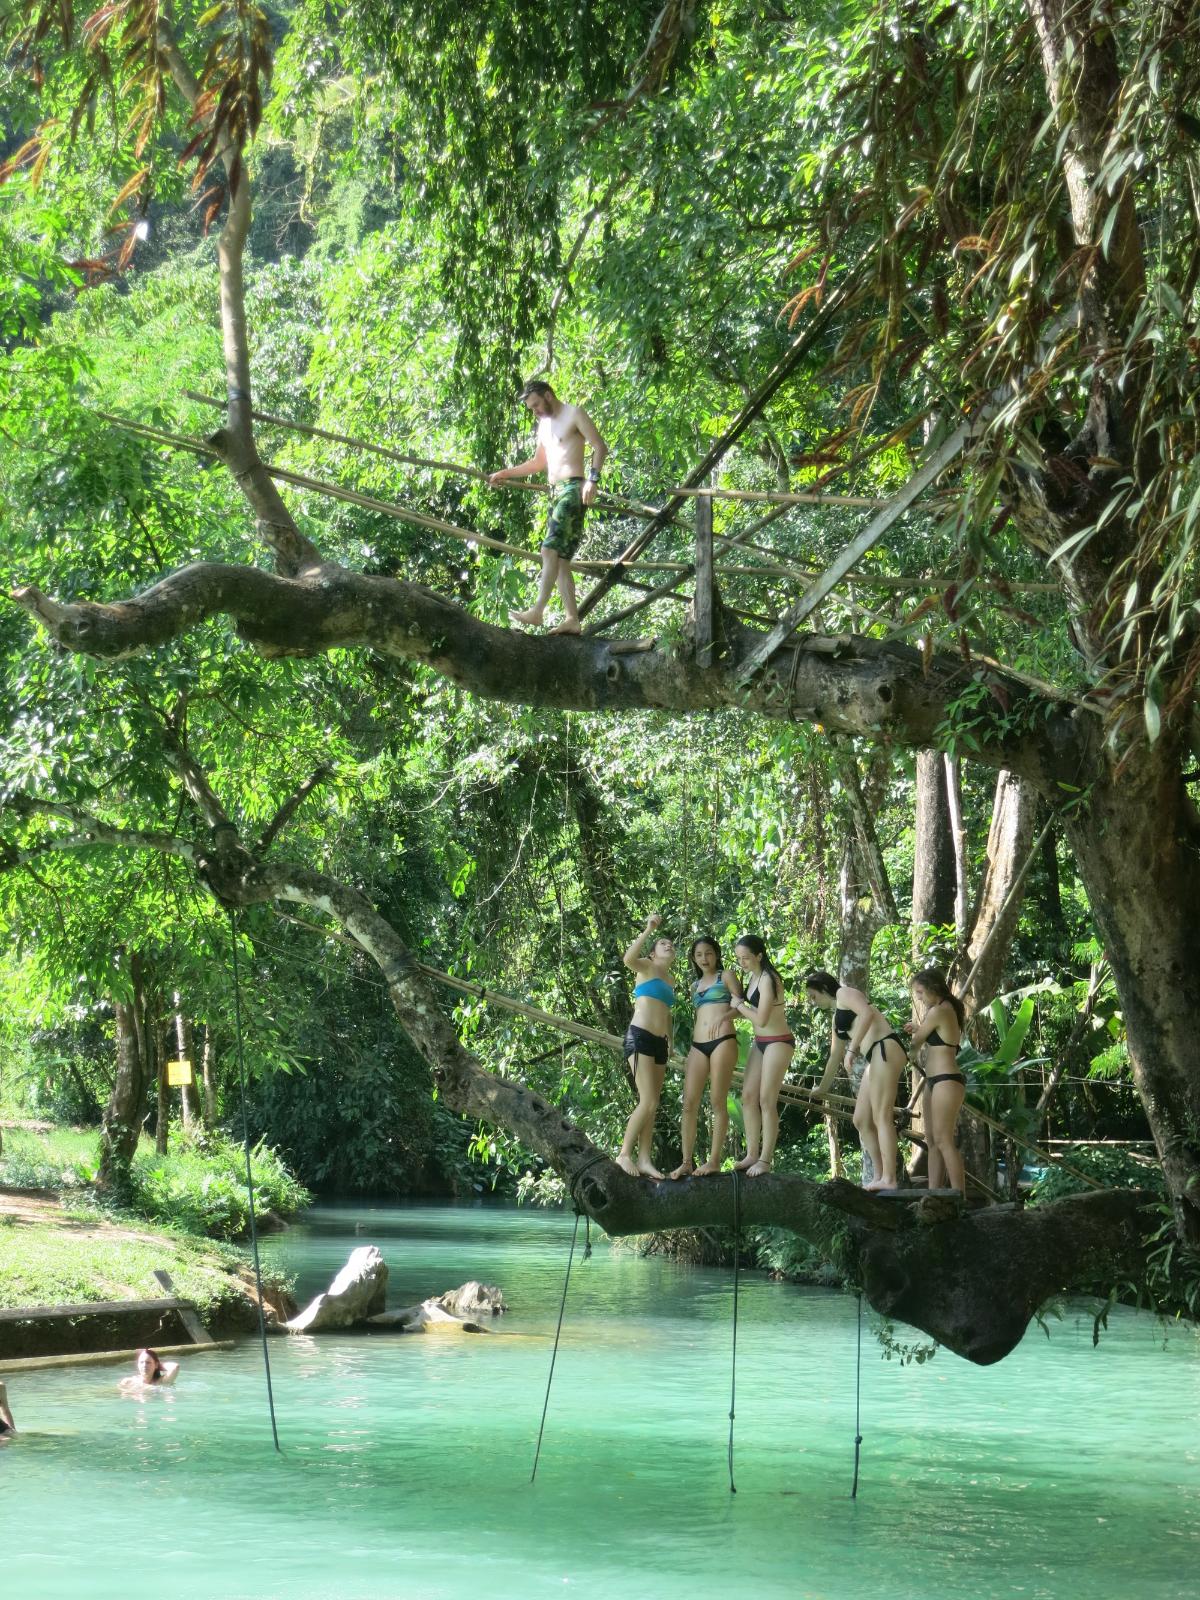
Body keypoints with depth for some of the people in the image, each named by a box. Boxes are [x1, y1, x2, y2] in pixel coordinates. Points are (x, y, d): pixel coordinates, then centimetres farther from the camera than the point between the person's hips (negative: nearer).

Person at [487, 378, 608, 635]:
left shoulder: (574, 414, -2)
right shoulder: (544, 424, 23)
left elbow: (600, 447, -9)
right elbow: (539, 463, 34)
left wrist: (593, 478, -22)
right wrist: (505, 474, 28)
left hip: (572, 489, -9)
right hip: (555, 492, 9)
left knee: (550, 550, -18)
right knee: (560, 559, 1)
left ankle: (537, 612, -25)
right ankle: (572, 618, -4)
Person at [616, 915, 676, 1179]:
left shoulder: (670, 979, 21)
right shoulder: (647, 966, 0)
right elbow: (628, 959, -24)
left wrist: (669, 1040, 22)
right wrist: (648, 931, -27)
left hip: (659, 1042, 8)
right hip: (640, 1037, -8)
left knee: (652, 1104, 4)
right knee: (648, 1102, -15)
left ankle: (644, 1160, 5)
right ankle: (624, 1154, -7)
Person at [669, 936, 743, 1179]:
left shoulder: (727, 976, 8)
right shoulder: (695, 985, 23)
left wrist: (723, 1016, -18)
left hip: (722, 1041, -5)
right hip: (698, 1045, 5)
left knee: (718, 1102, -7)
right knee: (689, 1104, -5)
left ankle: (715, 1160, -6)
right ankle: (686, 1162, -5)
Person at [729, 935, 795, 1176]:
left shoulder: (768, 980, -19)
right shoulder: (752, 977, 8)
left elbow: (761, 1019, -22)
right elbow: (753, 1010, 10)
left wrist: (739, 1005, -10)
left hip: (778, 1042, -9)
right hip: (760, 1042, 9)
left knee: (767, 1101, -8)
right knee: (748, 1097, 4)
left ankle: (765, 1159, -3)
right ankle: (752, 1154, 9)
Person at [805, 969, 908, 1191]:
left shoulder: (844, 993, 3)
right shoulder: (837, 1018, 30)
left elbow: (867, 1013, -17)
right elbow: (835, 1057, 39)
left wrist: (852, 1050, -20)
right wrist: (822, 1088, 47)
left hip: (886, 1049, -10)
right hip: (875, 1058, 10)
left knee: (881, 1117, -15)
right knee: (861, 1120, 9)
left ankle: (889, 1179, -21)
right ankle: (879, 1176, 8)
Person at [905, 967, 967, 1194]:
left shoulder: (938, 1011, -14)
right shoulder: (950, 1009, 14)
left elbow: (917, 1042, -4)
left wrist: (909, 1054, 16)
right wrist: (919, 1028, 17)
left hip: (946, 1081, -10)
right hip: (935, 1081, 10)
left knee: (943, 1140, -12)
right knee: (933, 1140, 9)